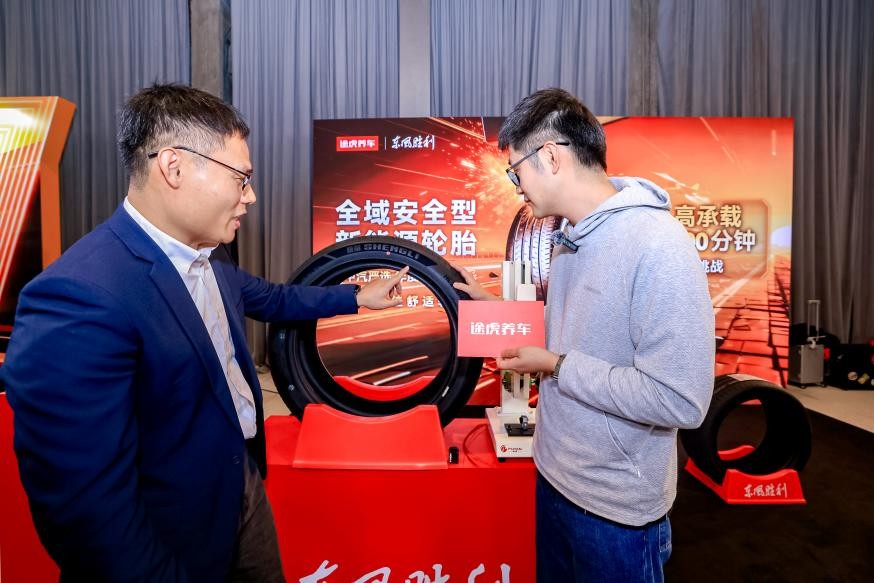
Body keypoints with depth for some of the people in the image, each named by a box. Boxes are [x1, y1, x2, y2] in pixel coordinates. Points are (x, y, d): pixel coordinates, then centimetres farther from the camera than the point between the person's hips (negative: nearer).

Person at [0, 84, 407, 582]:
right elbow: (86, 505, -29)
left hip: (244, 486, 8)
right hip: (176, 540, -8)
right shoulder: (80, 298, -31)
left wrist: (357, 297, 20)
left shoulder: (206, 254, -2)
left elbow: (268, 297, 18)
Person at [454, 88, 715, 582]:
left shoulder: (657, 244, -25)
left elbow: (681, 401, -28)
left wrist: (556, 367, -22)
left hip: (616, 509, -7)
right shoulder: (571, 238, 3)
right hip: (553, 477, 8)